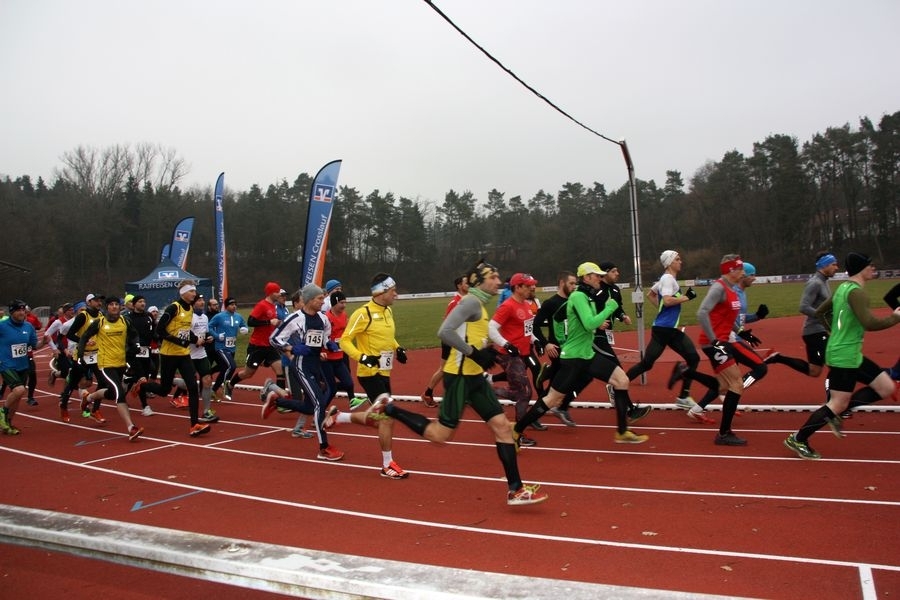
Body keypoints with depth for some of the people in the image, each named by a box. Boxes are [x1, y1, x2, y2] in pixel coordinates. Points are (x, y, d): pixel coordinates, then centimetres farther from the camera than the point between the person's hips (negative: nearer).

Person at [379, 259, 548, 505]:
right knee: (440, 434, 0)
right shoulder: (471, 301, -15)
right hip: (460, 376, -9)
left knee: (502, 425, 4)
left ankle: (515, 489, 8)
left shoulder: (479, 304, 15)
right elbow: (445, 332, -26)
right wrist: (474, 353, -20)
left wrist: (487, 351, 6)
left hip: (474, 375, 9)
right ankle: (389, 409, 14)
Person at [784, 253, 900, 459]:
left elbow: (820, 312, 21)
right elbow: (870, 324, -30)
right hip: (844, 356, -10)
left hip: (851, 355, 10)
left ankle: (834, 413, 11)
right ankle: (798, 440, 5)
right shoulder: (856, 292, -18)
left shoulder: (843, 287, 11)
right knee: (838, 404, -4)